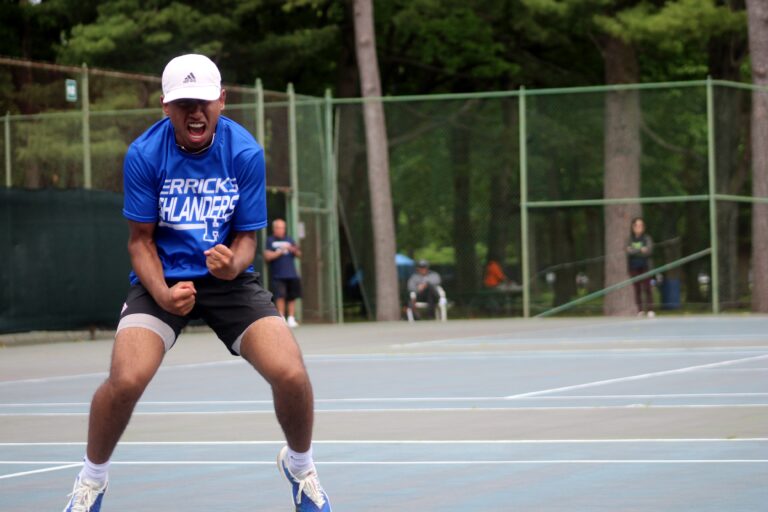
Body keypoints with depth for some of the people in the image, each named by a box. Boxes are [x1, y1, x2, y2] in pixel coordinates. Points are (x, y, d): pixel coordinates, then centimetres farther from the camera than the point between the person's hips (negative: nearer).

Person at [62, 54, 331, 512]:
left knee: (291, 374, -20)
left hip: (229, 278, 1)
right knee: (126, 379, -26)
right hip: (163, 282, -1)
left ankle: (300, 466, 14)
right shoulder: (144, 155, -13)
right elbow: (141, 239, -5)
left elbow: (246, 236, -3)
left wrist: (233, 263, -27)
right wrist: (163, 293, -23)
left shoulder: (246, 153, -11)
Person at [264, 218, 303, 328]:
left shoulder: (289, 240, 14)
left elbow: (298, 255, 13)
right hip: (277, 276, -4)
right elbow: (267, 256, -6)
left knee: (292, 297, 1)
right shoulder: (270, 241, 4)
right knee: (280, 296, -13)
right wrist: (281, 251, -11)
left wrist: (294, 250, -8)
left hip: (291, 274, 4)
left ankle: (291, 319, 7)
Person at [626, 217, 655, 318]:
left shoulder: (647, 238, 1)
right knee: (637, 288, 2)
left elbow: (649, 250, -12)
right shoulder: (630, 239, 6)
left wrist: (634, 251, -16)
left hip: (645, 266, -2)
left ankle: (650, 310, -7)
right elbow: (629, 251, -8)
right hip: (634, 267, 2)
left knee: (646, 287, -8)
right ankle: (640, 310, 6)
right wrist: (641, 250, -17)